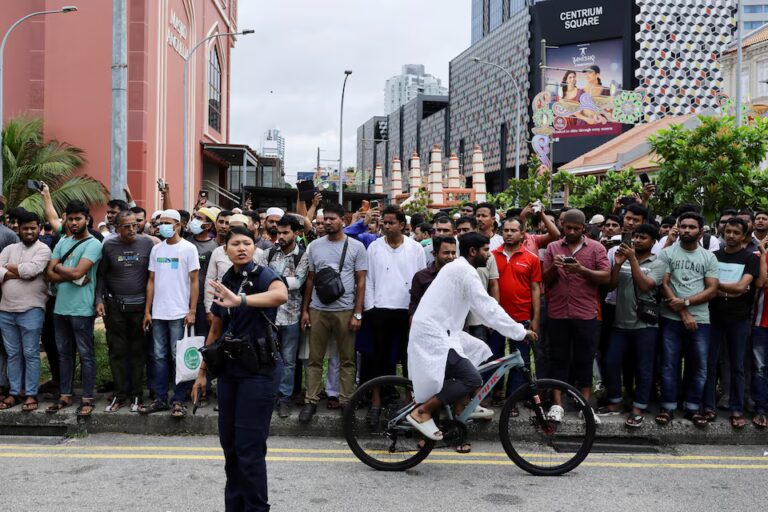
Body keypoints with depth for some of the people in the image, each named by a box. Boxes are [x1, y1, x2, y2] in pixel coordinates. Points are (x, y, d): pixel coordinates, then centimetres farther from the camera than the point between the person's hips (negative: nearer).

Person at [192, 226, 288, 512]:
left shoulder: (263, 276, -11)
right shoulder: (224, 283, 8)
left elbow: (281, 295, -36)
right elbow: (215, 331, 15)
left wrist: (240, 300, -48)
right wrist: (202, 371, 18)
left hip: (259, 369, -6)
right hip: (229, 368, 6)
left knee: (249, 449, -4)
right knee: (229, 443, 13)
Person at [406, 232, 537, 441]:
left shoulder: (458, 268, 18)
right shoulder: (465, 271, -14)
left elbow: (482, 306, 23)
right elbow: (488, 308, -17)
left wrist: (515, 329, 21)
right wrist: (521, 332, -11)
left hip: (438, 330, 11)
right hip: (433, 334, -11)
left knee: (478, 350, 19)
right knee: (473, 379, -13)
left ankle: (460, 408, 20)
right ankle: (421, 412, -8)